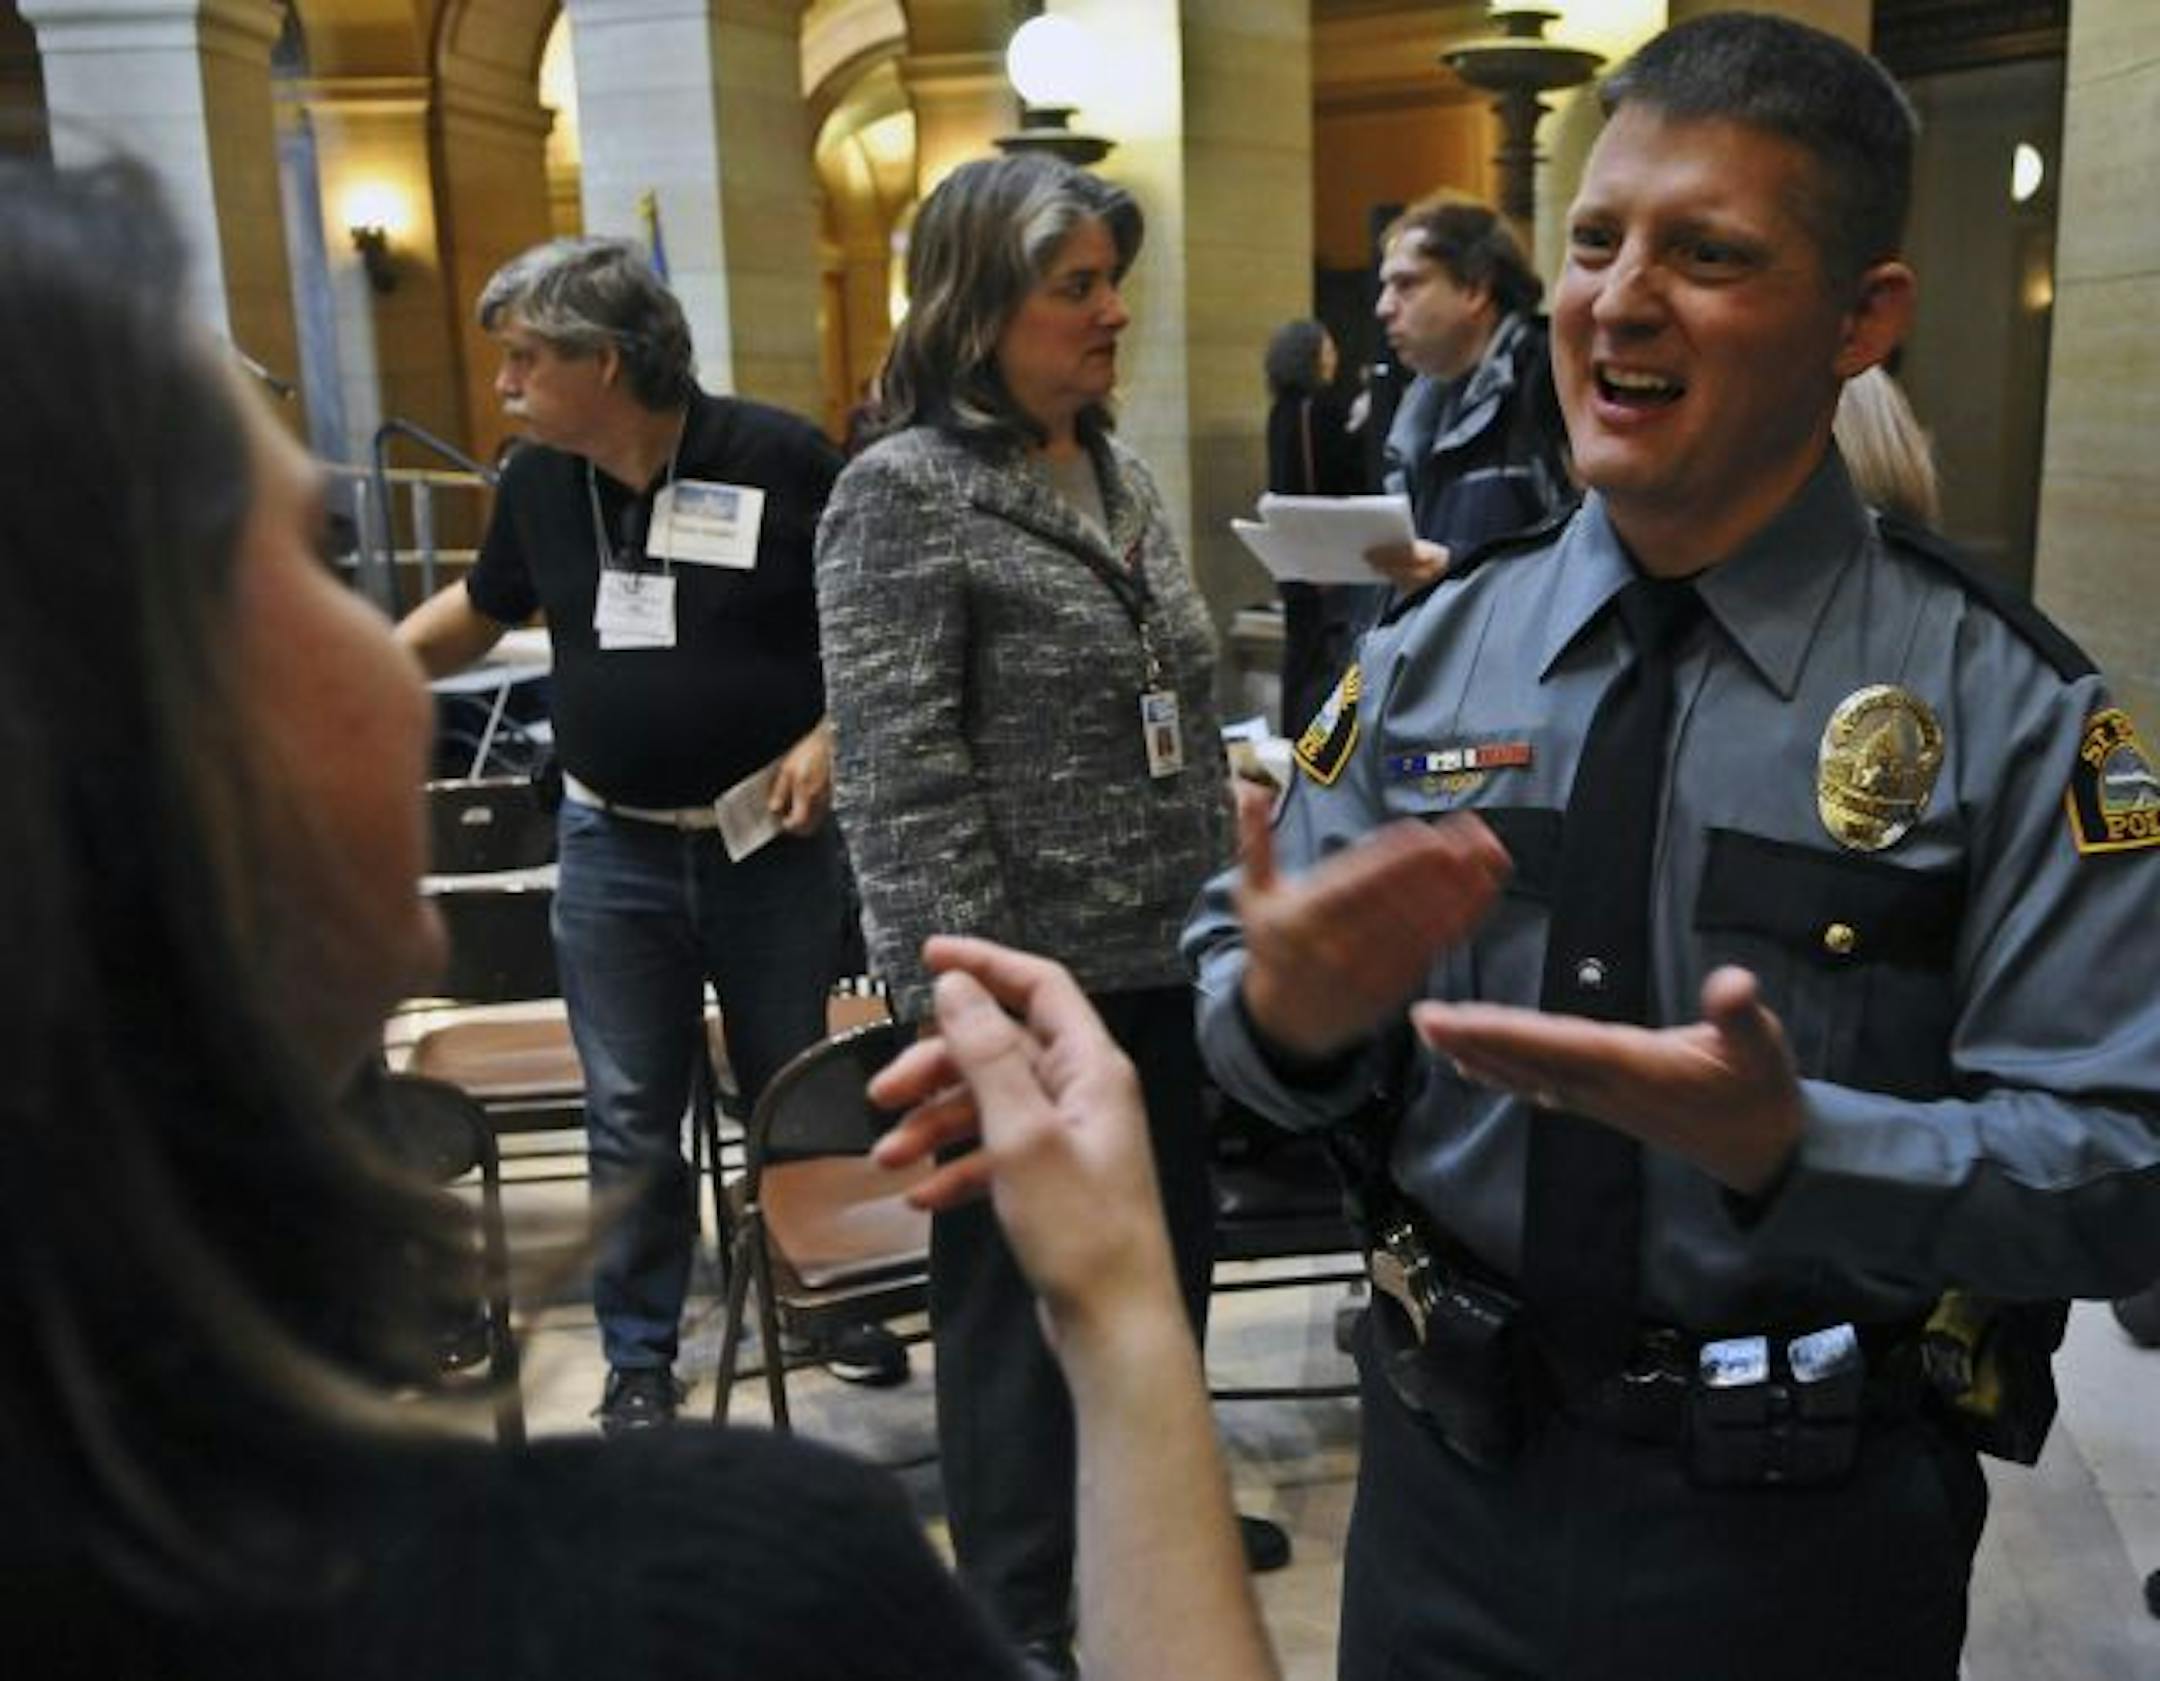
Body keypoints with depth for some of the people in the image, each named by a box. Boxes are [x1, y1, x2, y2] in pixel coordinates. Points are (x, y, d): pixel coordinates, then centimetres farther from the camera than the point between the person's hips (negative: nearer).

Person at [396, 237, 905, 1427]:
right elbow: (479, 609, 18)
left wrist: (832, 732, -15)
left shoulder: (779, 459, -12)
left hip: (772, 840, -3)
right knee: (629, 1118, 9)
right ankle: (639, 1357, 25)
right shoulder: (538, 483, 2)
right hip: (612, 849, 3)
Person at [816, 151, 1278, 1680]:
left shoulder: (1120, 472, 10)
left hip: (1166, 966, 7)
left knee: (1169, 1264, 20)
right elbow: (900, 784, -17)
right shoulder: (905, 494, -12)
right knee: (1022, 1299, 8)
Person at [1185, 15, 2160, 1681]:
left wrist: (1788, 1144, -31)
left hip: (1797, 1529, -2)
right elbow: (1247, 997, -1)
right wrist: (1285, 1005, -23)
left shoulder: (2008, 707, -12)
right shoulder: (1433, 649, -3)